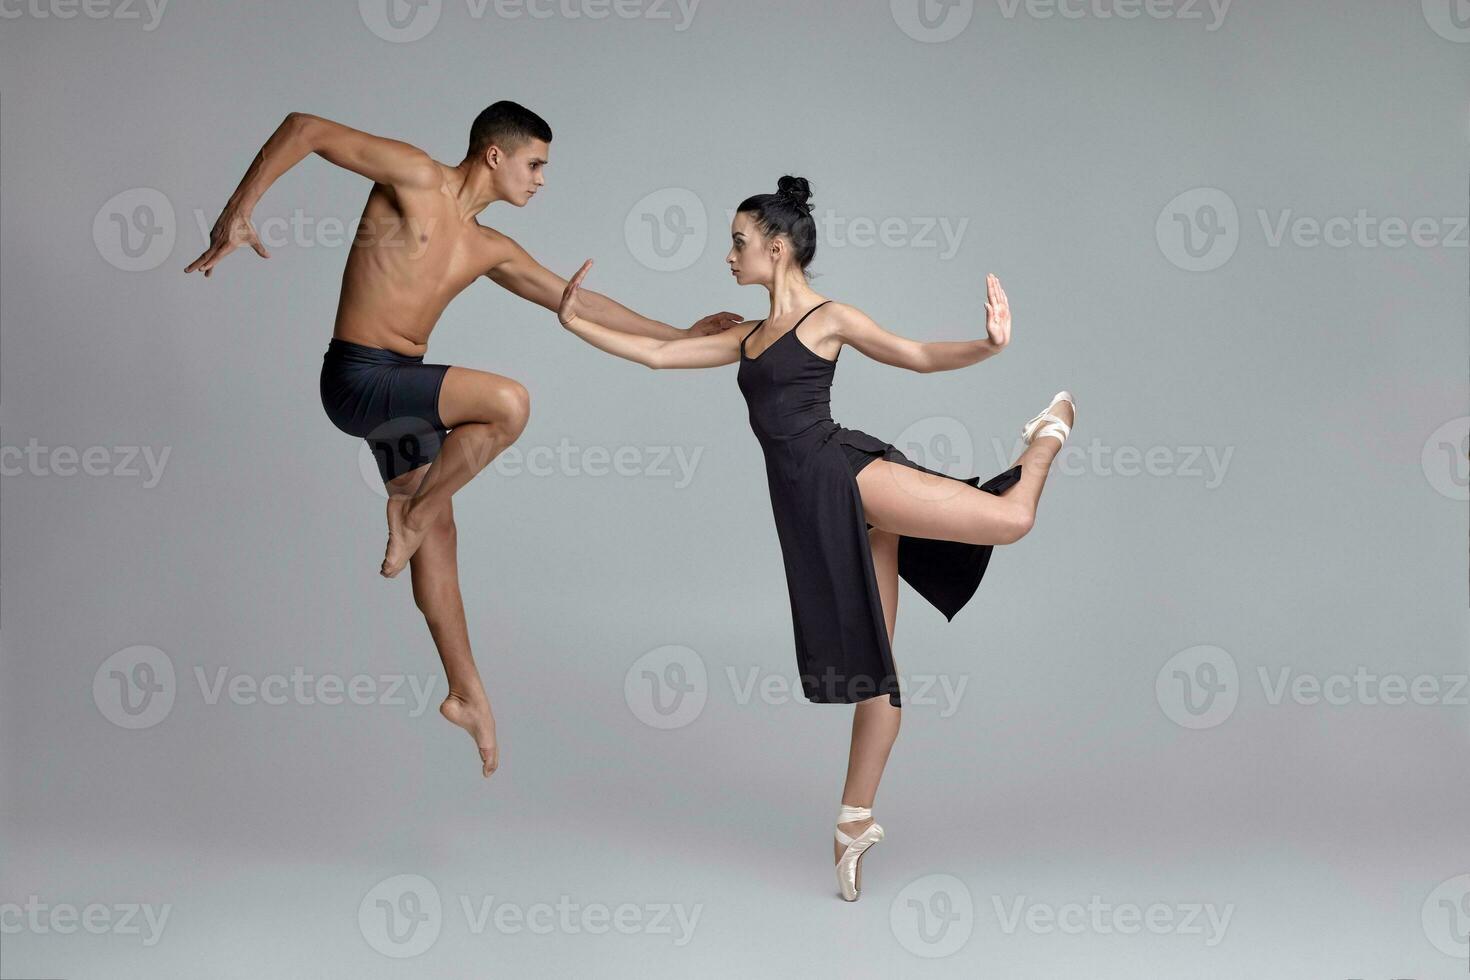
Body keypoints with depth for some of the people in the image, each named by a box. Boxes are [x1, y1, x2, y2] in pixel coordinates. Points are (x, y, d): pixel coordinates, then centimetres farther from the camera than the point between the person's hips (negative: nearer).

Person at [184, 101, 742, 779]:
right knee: (508, 402, -23)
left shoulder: (489, 250, 14)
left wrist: (679, 336, 19)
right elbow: (305, 128, -10)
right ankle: (410, 511, -3)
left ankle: (466, 692, 20)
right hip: (359, 377, -8)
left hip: (401, 389, 8)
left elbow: (579, 302, 20)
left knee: (436, 531, 10)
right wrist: (238, 211, -18)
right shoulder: (415, 177, -8)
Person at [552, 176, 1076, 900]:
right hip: (811, 507, 5)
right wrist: (574, 320, 29)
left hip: (843, 474, -5)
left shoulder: (829, 319, 4)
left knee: (1010, 518, -19)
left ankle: (1047, 437, 13)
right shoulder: (749, 339, 23)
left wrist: (987, 345, -17)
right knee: (871, 664, 6)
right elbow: (657, 353, 27)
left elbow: (919, 356, 1)